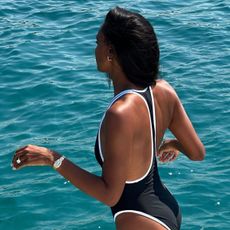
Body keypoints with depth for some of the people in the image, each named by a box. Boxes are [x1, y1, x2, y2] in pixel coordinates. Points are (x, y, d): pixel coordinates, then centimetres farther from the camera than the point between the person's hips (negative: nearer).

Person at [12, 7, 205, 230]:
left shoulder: (121, 114, -30)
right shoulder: (163, 90, -8)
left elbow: (110, 195, -24)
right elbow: (198, 153, 1)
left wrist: (54, 159, -23)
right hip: (167, 212, 8)